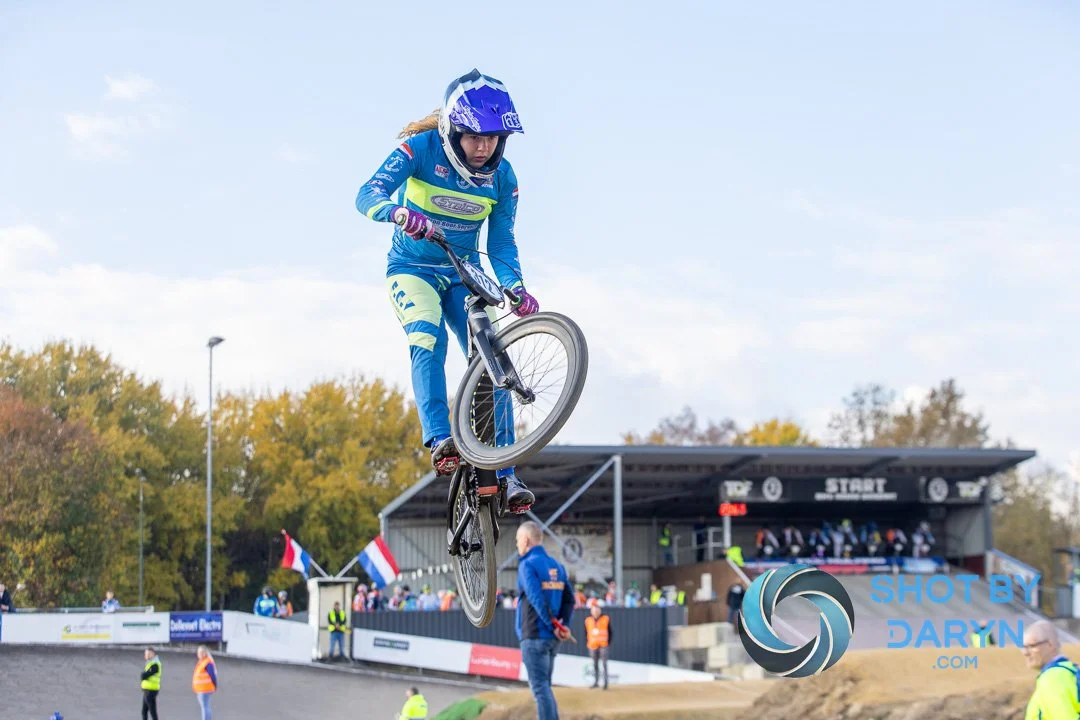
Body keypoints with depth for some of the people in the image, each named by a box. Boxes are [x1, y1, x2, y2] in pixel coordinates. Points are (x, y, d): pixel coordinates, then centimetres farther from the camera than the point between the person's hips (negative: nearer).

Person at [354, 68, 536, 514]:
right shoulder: (422, 149, -18)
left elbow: (501, 242, -4)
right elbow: (367, 195, -29)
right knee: (428, 340, -32)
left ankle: (505, 476, -9)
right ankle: (440, 442, -40)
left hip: (463, 274, 3)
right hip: (412, 269, -3)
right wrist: (397, 212, -52)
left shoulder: (502, 177, -7)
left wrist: (516, 287, -24)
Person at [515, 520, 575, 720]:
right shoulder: (557, 566, 12)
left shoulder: (527, 565, -10)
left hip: (534, 636, -7)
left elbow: (537, 600, -21)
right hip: (552, 639, 7)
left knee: (540, 687, -7)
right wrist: (563, 626, 0)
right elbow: (569, 600, 9)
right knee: (544, 686, 16)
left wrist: (553, 626, -14)